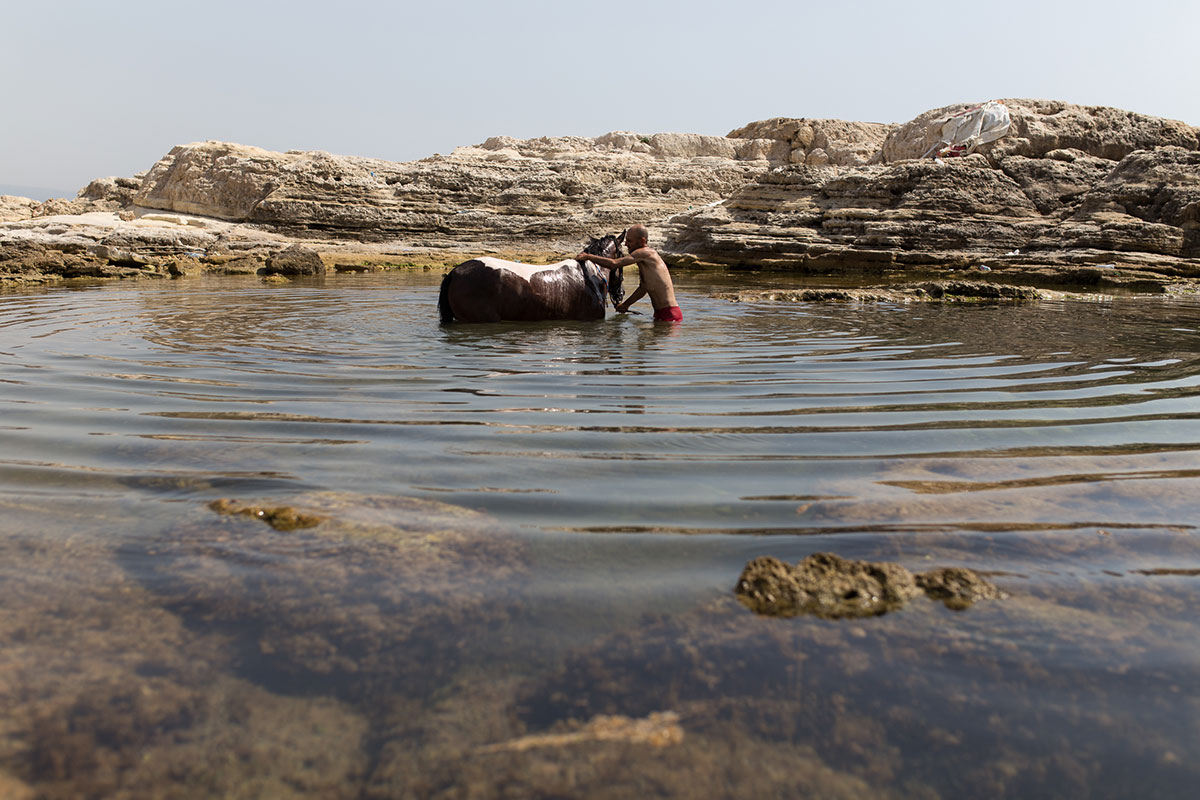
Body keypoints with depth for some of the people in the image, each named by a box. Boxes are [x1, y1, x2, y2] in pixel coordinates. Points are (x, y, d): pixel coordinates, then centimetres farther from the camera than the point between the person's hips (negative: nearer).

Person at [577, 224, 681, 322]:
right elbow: (643, 288, 26)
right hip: (660, 312, 10)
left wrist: (588, 257, -12)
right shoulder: (643, 258, 17)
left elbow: (614, 264, -20)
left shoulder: (645, 253, -14)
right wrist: (626, 304, 21)